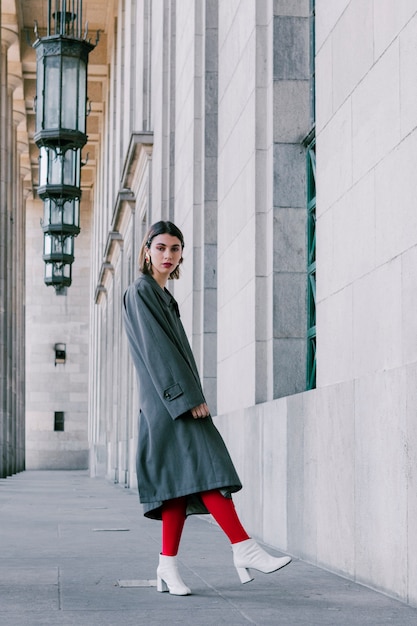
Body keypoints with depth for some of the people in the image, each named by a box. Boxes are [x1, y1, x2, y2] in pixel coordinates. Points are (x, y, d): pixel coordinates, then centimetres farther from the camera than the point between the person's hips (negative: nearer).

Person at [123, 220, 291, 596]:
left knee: (184, 482, 2)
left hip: (177, 401, 9)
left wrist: (191, 396, 18)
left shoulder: (163, 297, 24)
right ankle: (244, 548, -20)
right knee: (204, 467, -16)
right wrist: (189, 396, -19)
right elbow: (157, 349, -14)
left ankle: (168, 569, 0)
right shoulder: (141, 292, -4)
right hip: (170, 400, -9)